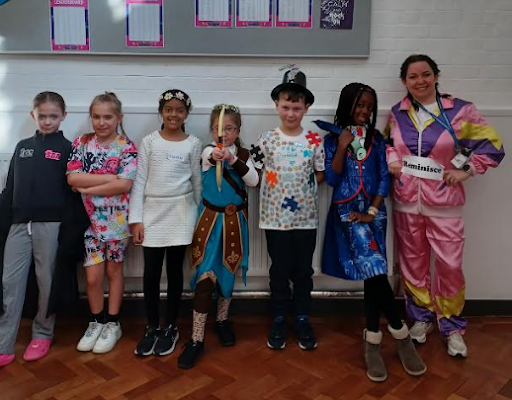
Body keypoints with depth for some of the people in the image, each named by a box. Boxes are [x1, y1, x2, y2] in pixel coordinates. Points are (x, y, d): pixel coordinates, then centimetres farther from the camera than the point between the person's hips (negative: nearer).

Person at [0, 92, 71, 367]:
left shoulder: (67, 149, 1)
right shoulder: (22, 147, 13)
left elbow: (72, 190, -2)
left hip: (51, 225, -4)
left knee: (46, 281, 6)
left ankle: (42, 335, 24)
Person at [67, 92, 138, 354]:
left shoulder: (127, 148, -7)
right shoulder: (82, 143, 2)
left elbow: (125, 185, -19)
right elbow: (72, 178, -10)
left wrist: (87, 187, -14)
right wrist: (109, 177, -17)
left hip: (116, 219, -2)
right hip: (89, 219, 2)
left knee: (113, 270, 11)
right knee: (93, 275, 5)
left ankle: (112, 324, 25)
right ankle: (96, 322, 26)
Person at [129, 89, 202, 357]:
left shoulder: (193, 144, 3)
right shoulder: (149, 142, 3)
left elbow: (197, 182, 7)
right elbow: (139, 181, 1)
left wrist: (200, 216, 8)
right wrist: (136, 218, -4)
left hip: (180, 212, 0)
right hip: (153, 212, 1)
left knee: (175, 271, 6)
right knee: (151, 273, 3)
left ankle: (170, 328, 20)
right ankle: (152, 327, 20)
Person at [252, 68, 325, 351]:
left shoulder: (314, 141, -2)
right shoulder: (267, 140, -3)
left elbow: (320, 176, 5)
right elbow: (257, 174, 3)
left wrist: (302, 185, -7)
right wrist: (276, 183, -10)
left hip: (305, 217, 1)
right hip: (275, 216, -1)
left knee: (303, 270, 12)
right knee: (279, 270, 10)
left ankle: (302, 320, 28)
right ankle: (279, 320, 26)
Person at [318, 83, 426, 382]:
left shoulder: (377, 139, 8)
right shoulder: (333, 139, 3)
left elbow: (384, 178, 4)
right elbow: (331, 179, -4)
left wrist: (372, 211, -7)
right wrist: (342, 147, -14)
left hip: (373, 211, 3)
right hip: (347, 211, -3)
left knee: (372, 271, -2)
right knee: (373, 267, -19)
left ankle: (373, 341, 9)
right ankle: (401, 334, -8)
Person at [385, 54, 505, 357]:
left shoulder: (460, 110, -4)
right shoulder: (397, 113, 4)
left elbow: (493, 145, 0)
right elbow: (387, 142, 22)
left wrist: (467, 171, -7)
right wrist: (391, 160, 3)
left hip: (444, 203, -2)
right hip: (406, 202, 3)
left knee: (450, 266, 0)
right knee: (413, 263, 12)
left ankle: (452, 326, 22)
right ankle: (421, 317, 31)